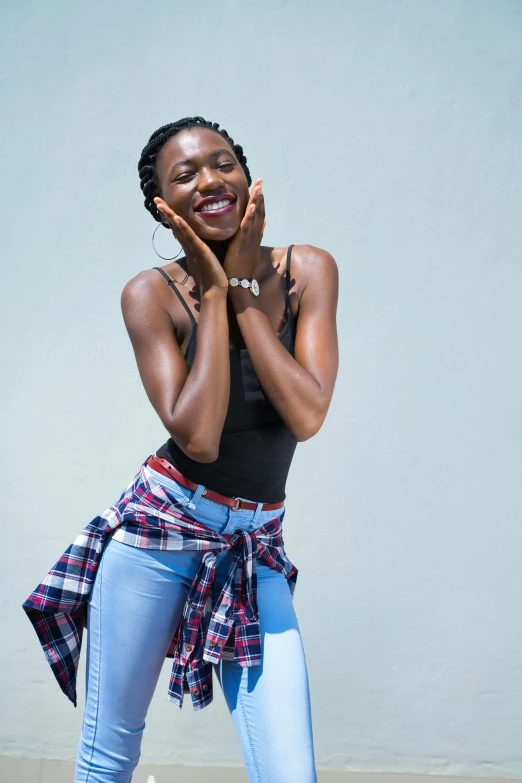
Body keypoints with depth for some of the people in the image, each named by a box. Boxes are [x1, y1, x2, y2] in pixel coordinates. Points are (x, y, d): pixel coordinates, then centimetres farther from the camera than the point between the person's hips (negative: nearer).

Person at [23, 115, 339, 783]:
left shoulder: (307, 271, -3)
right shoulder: (152, 294, -8)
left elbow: (307, 416, -16)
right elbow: (198, 436, -20)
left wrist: (243, 289, -14)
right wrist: (213, 293, -16)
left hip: (255, 551, 2)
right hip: (160, 530, -1)